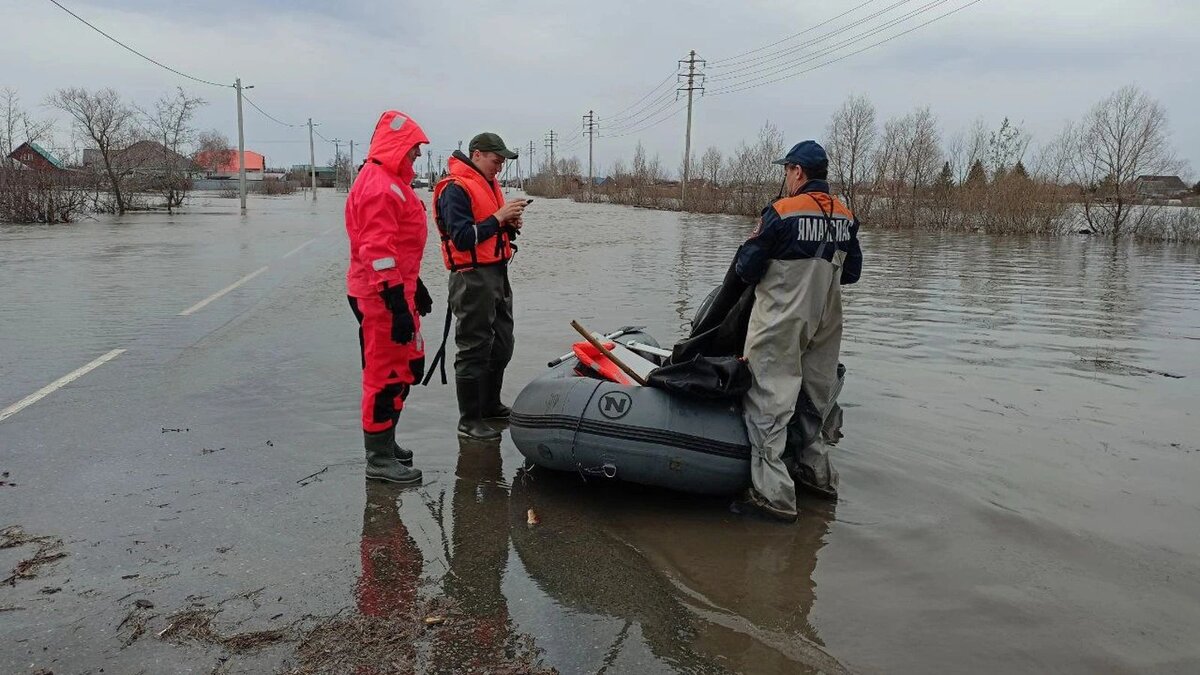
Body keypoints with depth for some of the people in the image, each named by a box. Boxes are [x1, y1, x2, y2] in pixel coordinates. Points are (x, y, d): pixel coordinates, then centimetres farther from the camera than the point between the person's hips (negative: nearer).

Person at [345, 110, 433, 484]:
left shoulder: (393, 182, 18)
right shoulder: (379, 186, -17)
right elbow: (378, 251, -24)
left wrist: (415, 288, 28)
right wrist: (398, 305, -26)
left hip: (398, 289, 11)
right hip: (382, 296, -11)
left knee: (406, 368, 18)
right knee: (386, 373, -3)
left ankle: (384, 442, 30)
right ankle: (379, 458, 7)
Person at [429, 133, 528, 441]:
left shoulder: (490, 185, 17)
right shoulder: (456, 188, -13)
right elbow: (462, 237, -20)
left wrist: (510, 225, 2)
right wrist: (498, 218, -19)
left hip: (498, 274, 10)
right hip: (473, 279, -10)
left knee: (502, 344, 18)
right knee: (474, 350, -4)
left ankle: (490, 404, 33)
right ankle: (469, 420, 5)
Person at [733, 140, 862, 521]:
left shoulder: (781, 213, -16)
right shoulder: (846, 217, 3)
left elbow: (746, 270, -12)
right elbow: (852, 272, 12)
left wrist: (753, 243, 7)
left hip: (781, 322, -7)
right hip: (825, 324, 7)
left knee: (769, 402, -2)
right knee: (816, 396, 20)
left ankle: (774, 494, -3)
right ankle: (817, 473, 34)